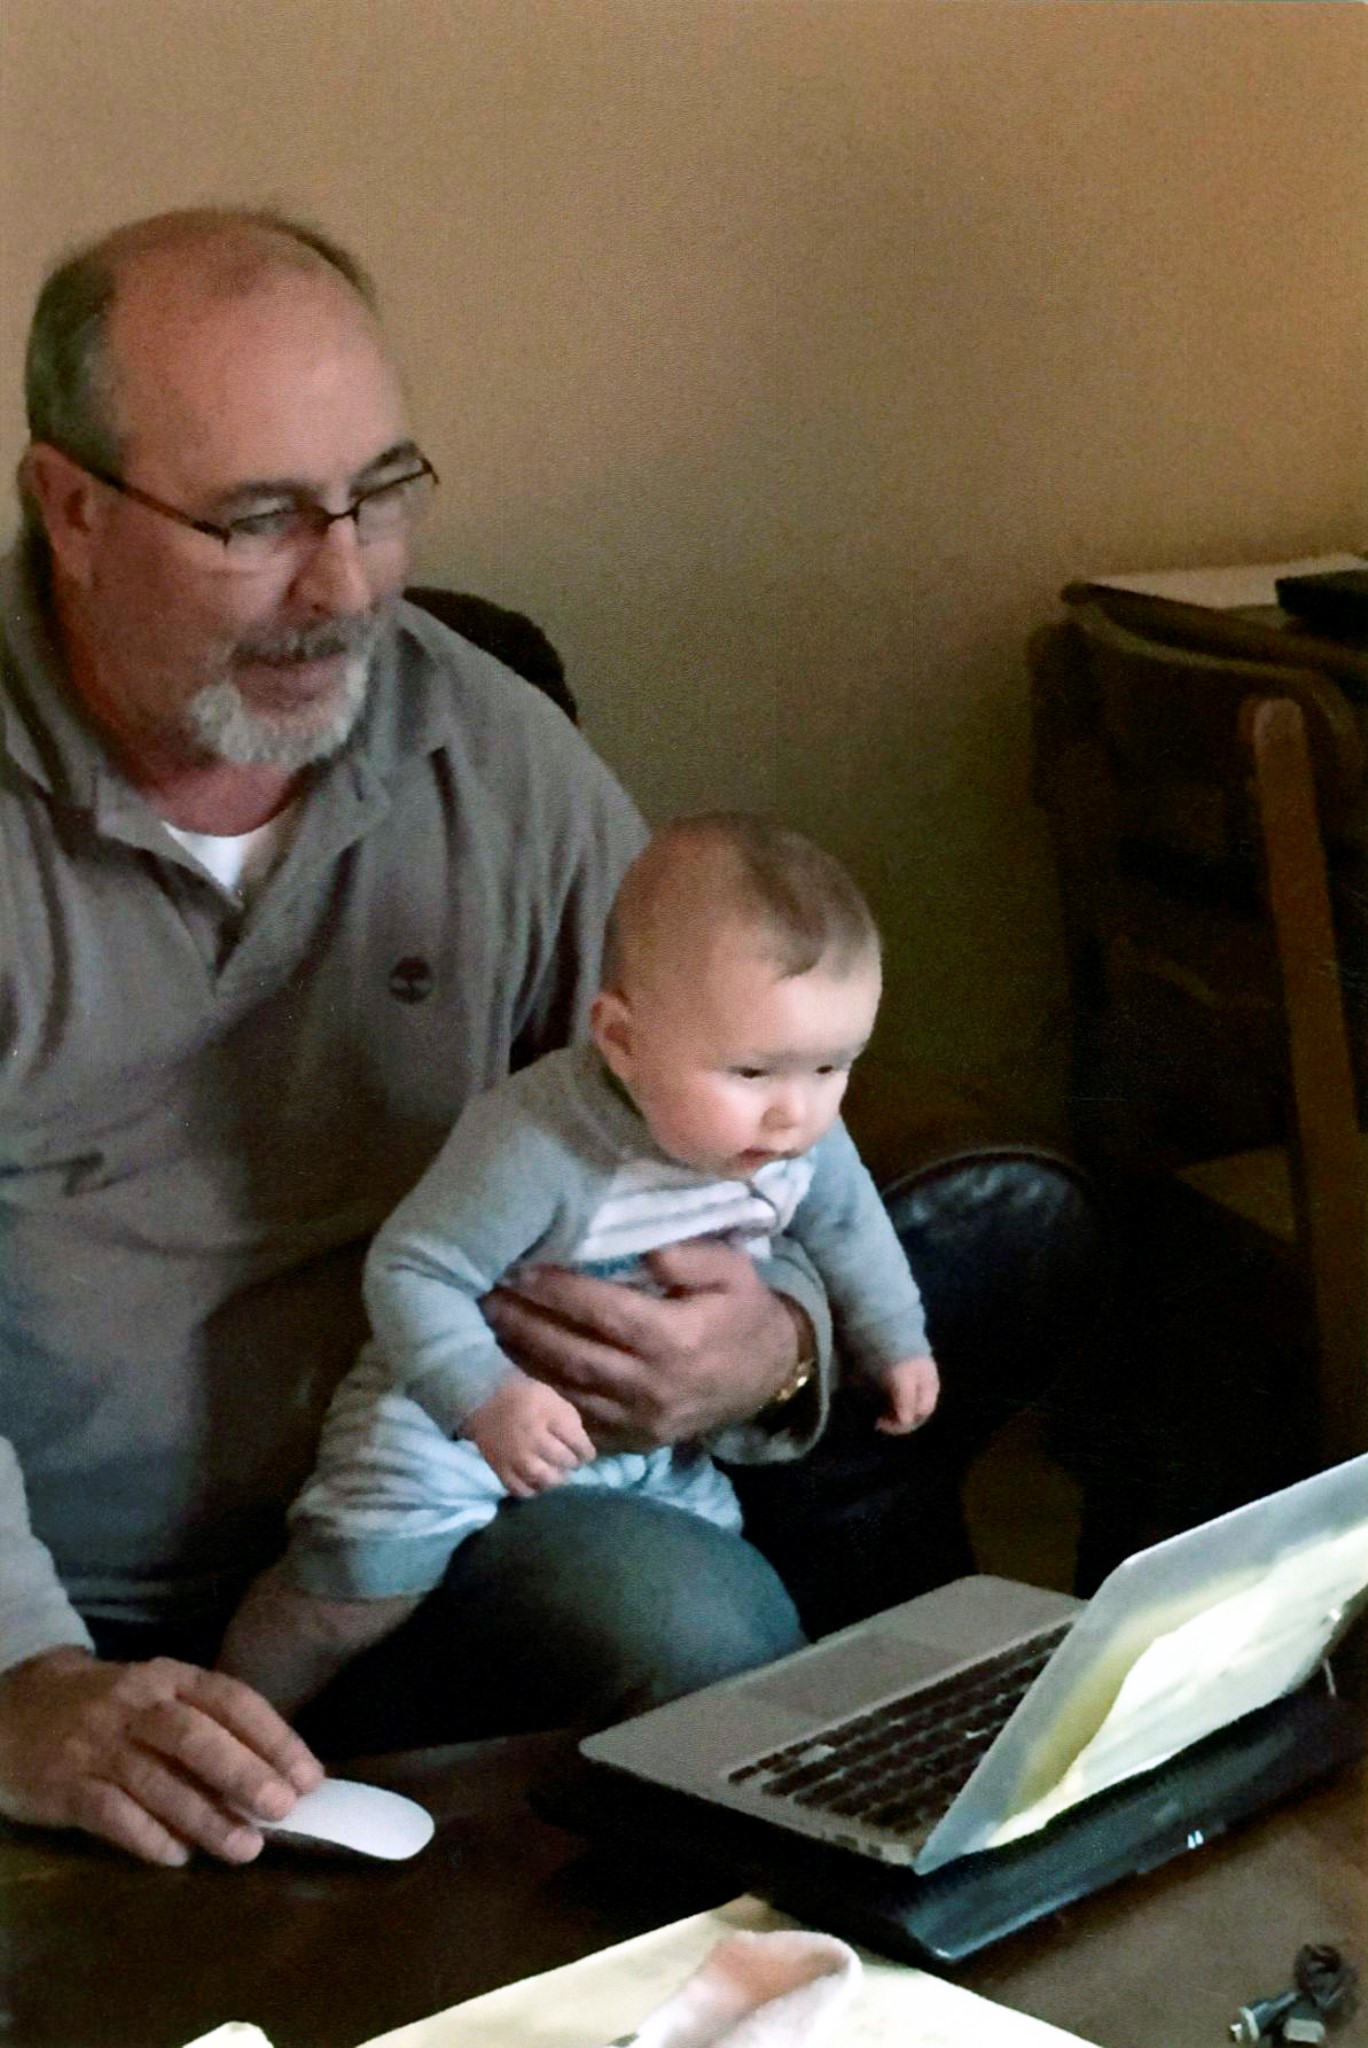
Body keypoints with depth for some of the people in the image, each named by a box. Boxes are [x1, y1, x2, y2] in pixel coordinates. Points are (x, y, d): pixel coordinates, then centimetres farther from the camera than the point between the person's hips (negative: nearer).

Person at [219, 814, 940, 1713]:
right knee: (364, 1578, -20)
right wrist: (485, 1400, -41)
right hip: (456, 1407, -6)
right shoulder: (539, 1146, -35)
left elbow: (845, 1222, 10)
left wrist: (896, 1339, 14)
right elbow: (411, 1272, -30)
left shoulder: (809, 1140, -13)